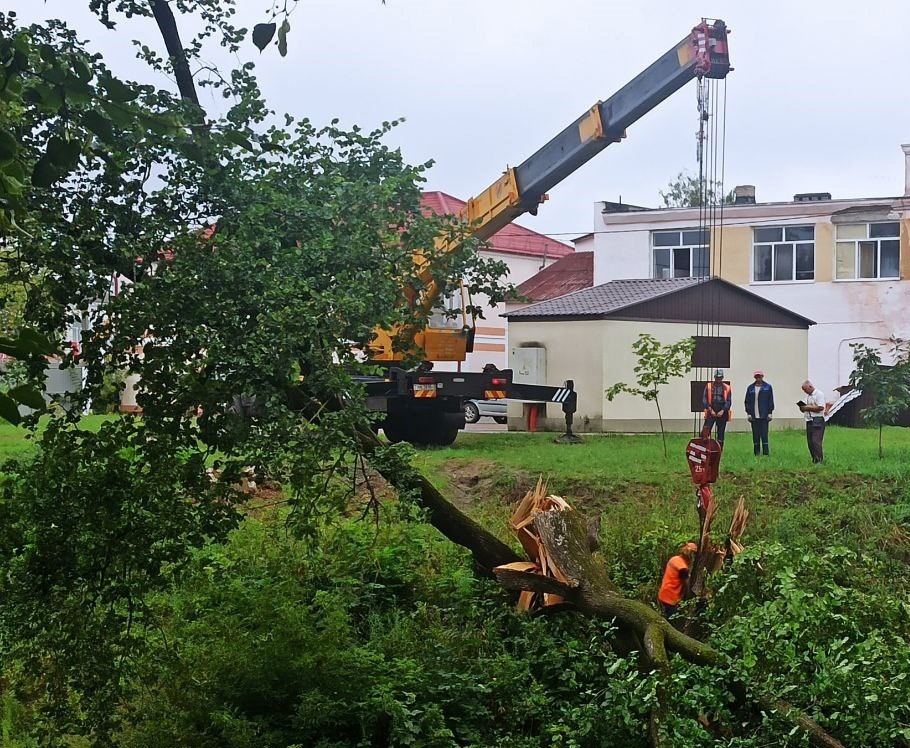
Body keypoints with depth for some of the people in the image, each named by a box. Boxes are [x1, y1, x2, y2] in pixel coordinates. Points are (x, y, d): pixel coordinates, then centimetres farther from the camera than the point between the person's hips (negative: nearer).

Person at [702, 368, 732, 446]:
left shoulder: (727, 388, 7)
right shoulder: (708, 386, 6)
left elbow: (729, 401, 4)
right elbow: (704, 400, 2)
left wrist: (722, 411, -10)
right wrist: (710, 410, -9)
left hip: (722, 413, 1)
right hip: (711, 413, -1)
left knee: (720, 434, 5)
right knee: (705, 432, -12)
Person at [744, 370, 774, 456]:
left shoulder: (768, 387, 6)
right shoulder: (750, 388, 11)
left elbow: (771, 401, 5)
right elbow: (747, 401, 12)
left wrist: (770, 413, -1)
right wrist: (748, 413, 4)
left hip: (764, 416, -2)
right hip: (754, 416, 2)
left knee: (764, 435, -6)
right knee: (755, 436, 4)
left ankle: (765, 453, -5)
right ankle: (757, 453, 9)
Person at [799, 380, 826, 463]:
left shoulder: (819, 394, -8)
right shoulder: (809, 396, 20)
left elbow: (820, 407, -18)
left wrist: (808, 407, -13)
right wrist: (803, 408, 5)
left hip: (818, 421, -9)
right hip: (809, 421, 9)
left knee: (816, 442, -13)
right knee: (810, 442, 7)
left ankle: (819, 460, -12)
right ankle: (814, 459, 12)